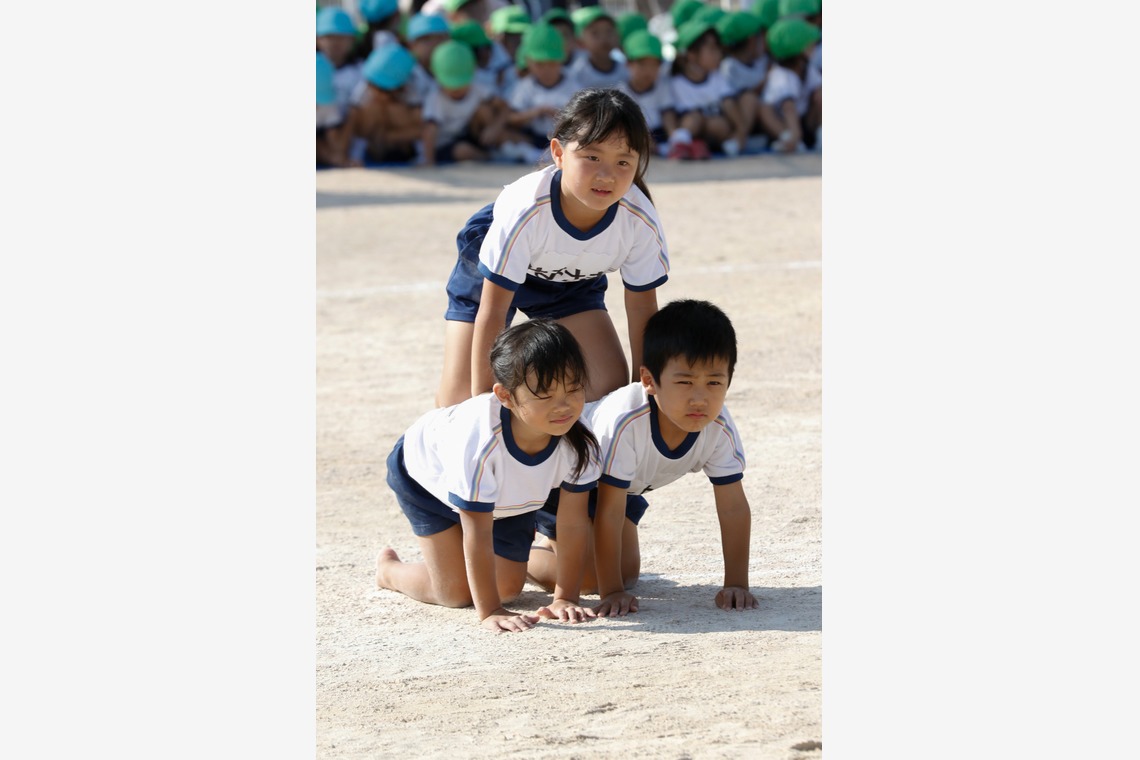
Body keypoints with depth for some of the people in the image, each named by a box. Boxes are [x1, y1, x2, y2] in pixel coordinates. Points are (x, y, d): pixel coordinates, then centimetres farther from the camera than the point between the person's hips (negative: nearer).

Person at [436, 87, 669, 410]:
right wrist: (482, 400, -32)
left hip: (574, 280, 3)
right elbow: (491, 311, -35)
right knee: (458, 401, -11)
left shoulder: (640, 222, -33)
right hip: (491, 272, -3)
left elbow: (642, 307, -15)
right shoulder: (526, 210, -43)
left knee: (609, 385, -13)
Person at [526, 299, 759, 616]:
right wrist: (611, 592, -36)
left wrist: (736, 583, -24)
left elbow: (734, 508, -19)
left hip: (624, 485, 6)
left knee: (628, 572, 10)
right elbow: (609, 511, -39)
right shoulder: (625, 422, -44)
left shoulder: (719, 428, -28)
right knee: (587, 575, -15)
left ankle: (552, 539, 35)